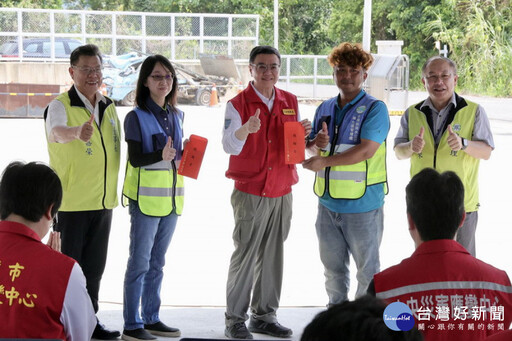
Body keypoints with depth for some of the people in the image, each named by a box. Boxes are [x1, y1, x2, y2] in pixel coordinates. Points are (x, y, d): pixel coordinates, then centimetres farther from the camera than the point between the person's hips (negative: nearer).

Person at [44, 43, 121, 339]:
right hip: (70, 202, -6)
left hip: (103, 201, 6)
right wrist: (77, 132, -56)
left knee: (95, 266, 14)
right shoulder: (61, 106, -11)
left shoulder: (109, 107, 10)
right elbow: (57, 132, -34)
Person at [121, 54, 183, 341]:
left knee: (157, 262, 13)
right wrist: (161, 155, -29)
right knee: (140, 262, -4)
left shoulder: (177, 115, 12)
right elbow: (136, 159, -13)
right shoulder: (136, 117, -7)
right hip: (146, 197, -6)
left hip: (171, 197, 6)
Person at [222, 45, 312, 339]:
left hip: (282, 192, 5)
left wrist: (304, 134, -7)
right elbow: (230, 146, -17)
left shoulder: (290, 102, 11)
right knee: (245, 255, -6)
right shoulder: (238, 104, -4)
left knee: (273, 256, 9)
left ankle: (265, 316, 19)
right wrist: (245, 129, -37)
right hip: (250, 193, -5)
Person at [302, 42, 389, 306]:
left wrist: (325, 161, -19)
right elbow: (311, 149, 16)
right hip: (328, 202, 7)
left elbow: (367, 150, -20)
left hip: (362, 204, -6)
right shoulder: (325, 109, 12)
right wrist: (315, 143, -8)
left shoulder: (374, 109, -9)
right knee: (333, 267, 16)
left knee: (367, 269, 4)